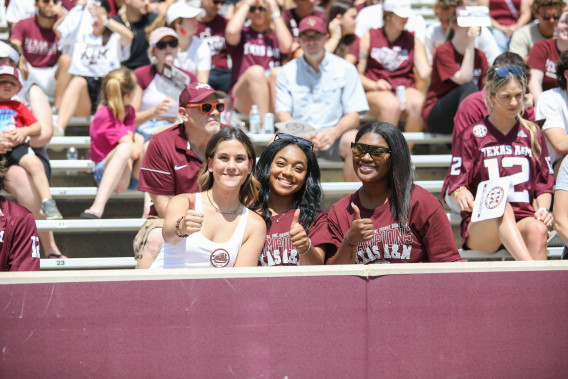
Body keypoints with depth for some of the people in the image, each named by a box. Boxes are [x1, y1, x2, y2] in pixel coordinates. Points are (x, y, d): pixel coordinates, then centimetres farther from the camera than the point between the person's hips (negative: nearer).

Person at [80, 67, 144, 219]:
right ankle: (97, 208, -51)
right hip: (104, 171, -8)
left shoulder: (129, 112, 8)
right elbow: (133, 151, -23)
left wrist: (127, 172, -24)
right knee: (125, 148, -36)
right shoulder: (105, 116, -17)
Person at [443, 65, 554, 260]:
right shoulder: (471, 136, 10)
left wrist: (543, 209, -1)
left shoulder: (533, 134, 19)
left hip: (522, 221, 3)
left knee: (537, 229, -35)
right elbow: (455, 184, 4)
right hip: (480, 226, -2)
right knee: (502, 207, -38)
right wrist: (461, 195, -20)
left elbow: (544, 183, 20)